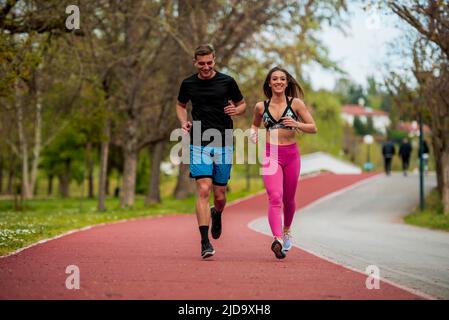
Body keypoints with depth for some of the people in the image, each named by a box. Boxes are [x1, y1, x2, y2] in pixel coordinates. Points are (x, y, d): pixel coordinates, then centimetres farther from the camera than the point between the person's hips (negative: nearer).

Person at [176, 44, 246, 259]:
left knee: (220, 197, 5)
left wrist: (236, 110, -9)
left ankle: (217, 215, 43)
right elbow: (180, 105, 23)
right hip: (199, 145, 0)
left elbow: (242, 104, 15)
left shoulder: (227, 82, 2)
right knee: (203, 190, -15)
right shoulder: (188, 84, 5)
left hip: (224, 145, 0)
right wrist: (184, 122, 3)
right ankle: (205, 242, -14)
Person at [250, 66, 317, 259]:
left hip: (291, 154, 1)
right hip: (270, 155, -1)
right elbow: (255, 124, 25)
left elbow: (313, 128, 0)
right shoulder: (261, 106, 5)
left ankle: (286, 230, 42)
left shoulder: (296, 103, 0)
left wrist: (296, 124, -18)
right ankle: (278, 239, -33)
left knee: (288, 199, 15)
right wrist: (254, 133, 2)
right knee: (275, 197, -18)